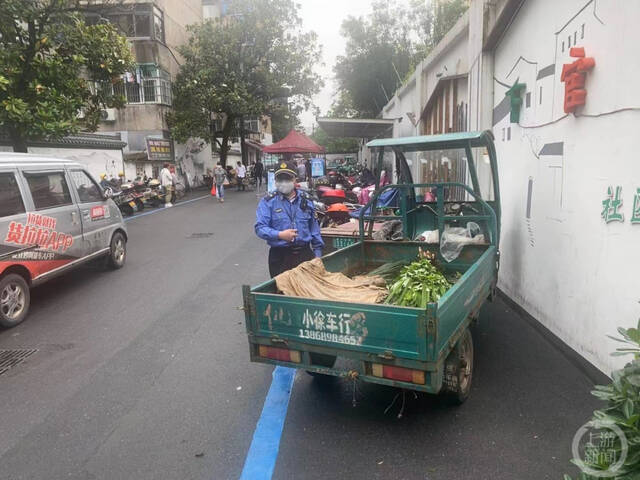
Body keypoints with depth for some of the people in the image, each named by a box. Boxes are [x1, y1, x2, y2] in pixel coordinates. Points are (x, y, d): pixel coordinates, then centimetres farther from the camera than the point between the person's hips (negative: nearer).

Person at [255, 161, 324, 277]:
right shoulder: (268, 202, -2)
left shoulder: (306, 200, 10)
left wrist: (318, 251, 12)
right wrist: (280, 235, -24)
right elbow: (260, 227, -10)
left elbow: (314, 227, 14)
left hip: (305, 253, 3)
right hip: (280, 256, -3)